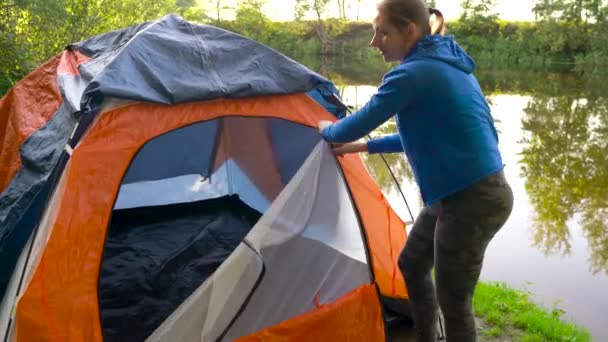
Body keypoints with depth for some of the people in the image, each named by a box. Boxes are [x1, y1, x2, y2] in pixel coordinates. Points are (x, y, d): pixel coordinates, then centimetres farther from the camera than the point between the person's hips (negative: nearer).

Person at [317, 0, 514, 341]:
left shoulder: (413, 73, -19)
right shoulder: (447, 63, 11)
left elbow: (354, 127, -12)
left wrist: (328, 130, 11)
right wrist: (366, 146, 23)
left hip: (471, 200, -10)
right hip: (472, 192, 10)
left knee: (453, 300, 4)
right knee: (412, 266, 23)